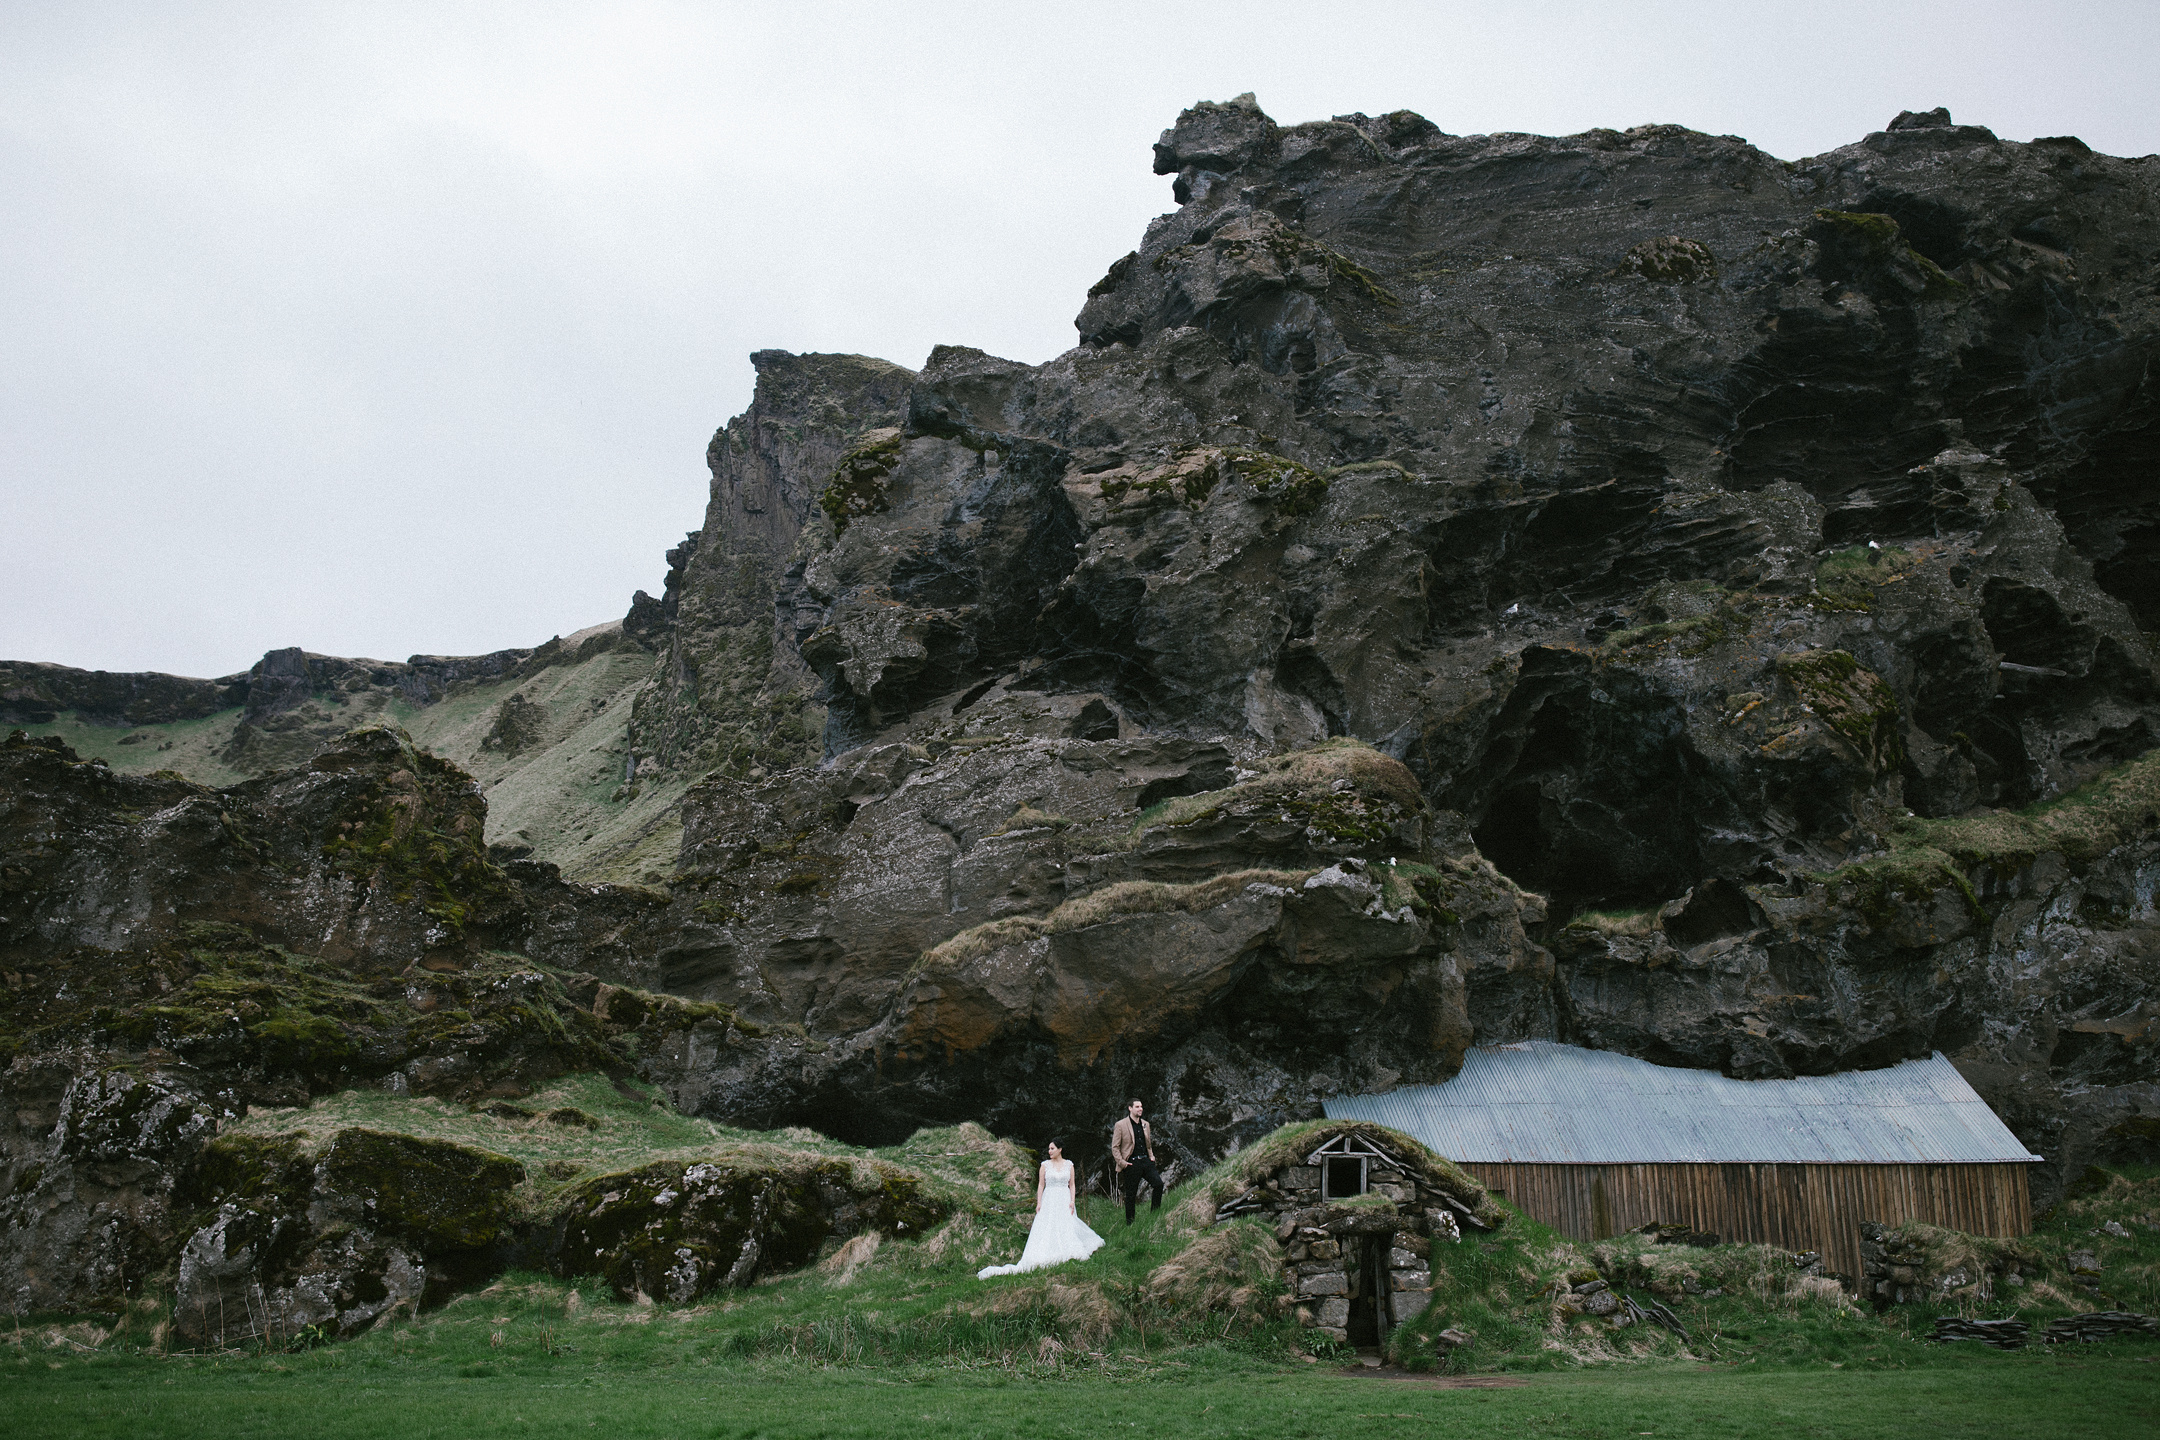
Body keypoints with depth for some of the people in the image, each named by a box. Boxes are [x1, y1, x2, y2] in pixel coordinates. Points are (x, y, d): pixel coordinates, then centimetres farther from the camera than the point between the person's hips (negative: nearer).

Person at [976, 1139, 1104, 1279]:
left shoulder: (1069, 1165, 6)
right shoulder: (1045, 1165, 2)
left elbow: (1072, 1185, 7)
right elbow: (1041, 1185, 2)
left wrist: (1072, 1201, -5)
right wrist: (1039, 1203, -5)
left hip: (1065, 1200, 1)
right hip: (1049, 1201, -1)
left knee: (1067, 1227, 0)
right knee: (1047, 1229, -7)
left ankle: (1070, 1252, 8)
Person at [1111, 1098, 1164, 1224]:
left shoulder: (1145, 1124, 15)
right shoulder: (1120, 1125, -3)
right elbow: (1115, 1147, -2)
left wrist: (1151, 1156, 12)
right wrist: (1121, 1161, -10)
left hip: (1146, 1161, 5)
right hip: (1131, 1163, -5)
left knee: (1159, 1183, -12)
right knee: (1131, 1195, 1)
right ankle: (1129, 1223, 15)